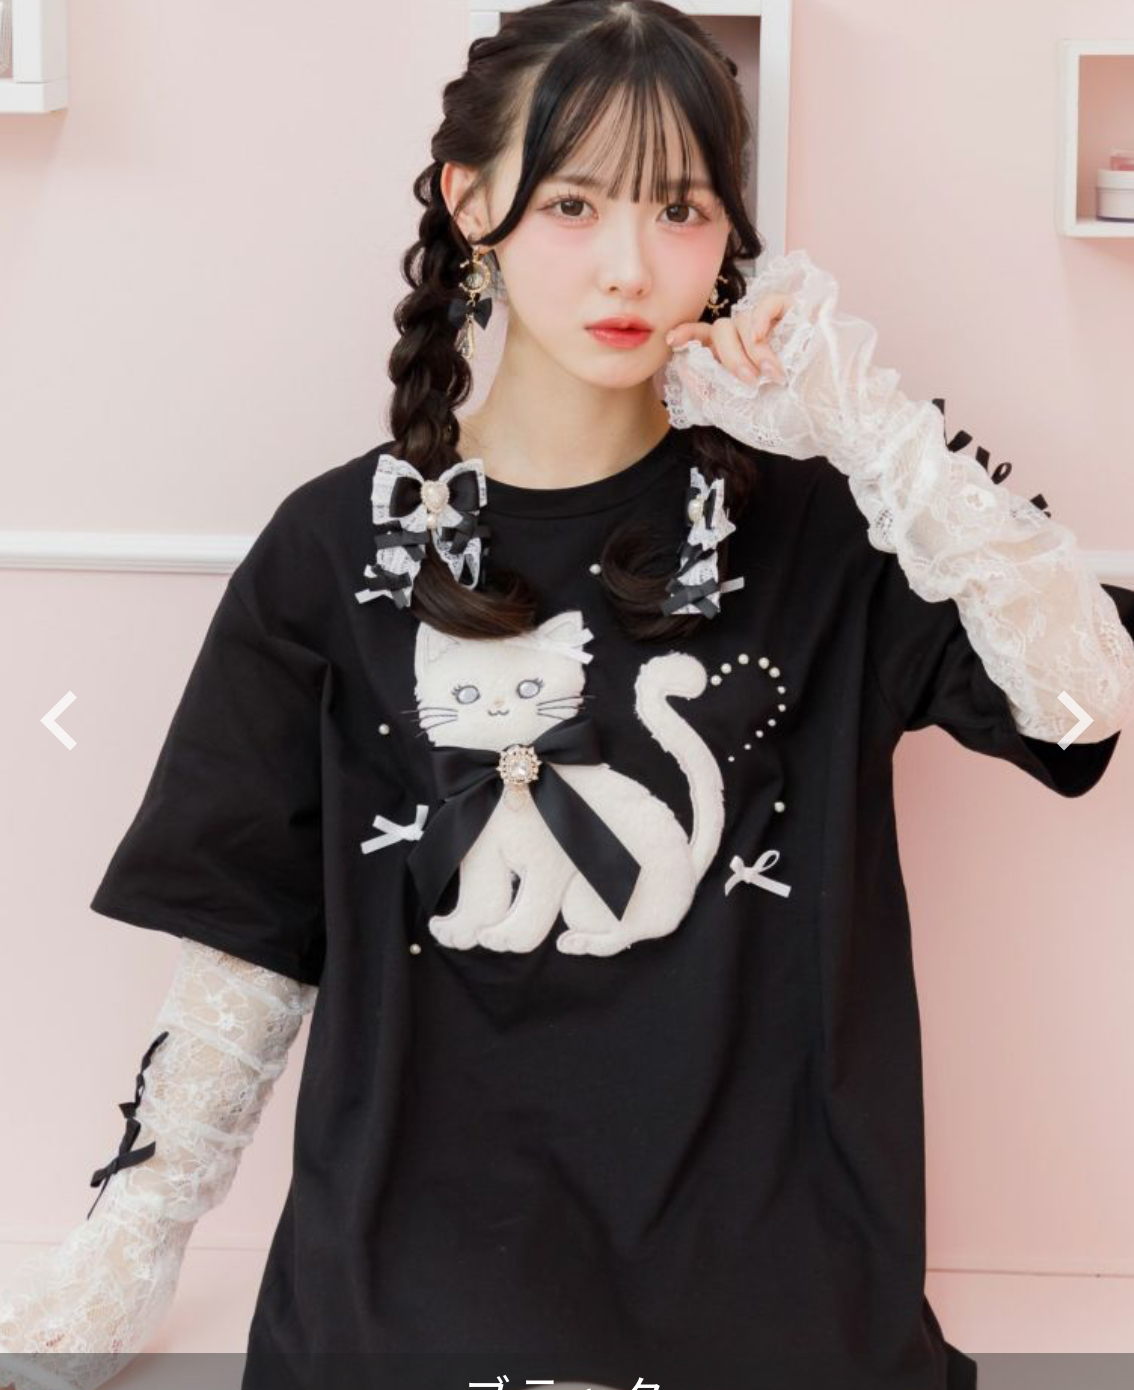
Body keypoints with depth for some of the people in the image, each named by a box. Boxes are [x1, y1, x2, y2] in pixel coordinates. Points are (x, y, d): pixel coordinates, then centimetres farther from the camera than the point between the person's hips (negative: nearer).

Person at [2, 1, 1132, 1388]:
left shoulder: (809, 517, -3)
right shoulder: (342, 546, -3)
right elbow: (249, 932, 2)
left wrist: (870, 423, -21)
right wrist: (129, 1244, -2)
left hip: (767, 1265, 1)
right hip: (413, 1271, -1)